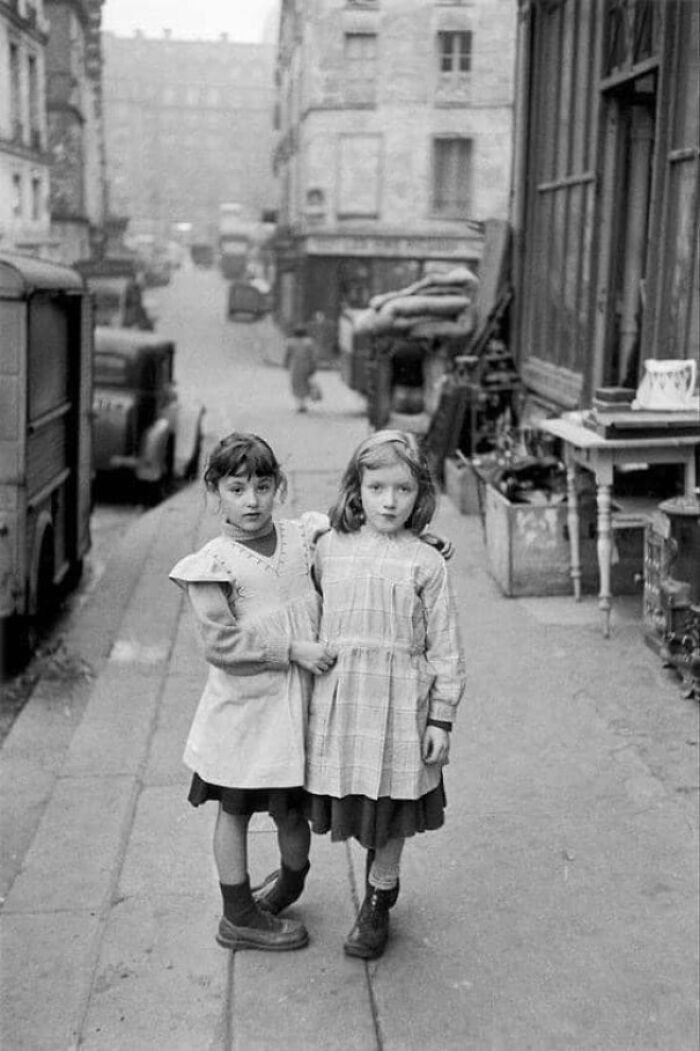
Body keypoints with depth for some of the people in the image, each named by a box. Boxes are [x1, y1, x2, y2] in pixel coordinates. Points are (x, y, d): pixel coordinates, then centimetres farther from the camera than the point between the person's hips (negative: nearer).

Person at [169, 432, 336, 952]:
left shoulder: (305, 537, 1)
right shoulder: (214, 563, -12)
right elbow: (221, 643, -16)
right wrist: (292, 649, -17)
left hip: (296, 703, 3)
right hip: (241, 708, -3)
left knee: (292, 811, 13)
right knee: (235, 810, 12)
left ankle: (292, 883, 41)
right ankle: (239, 916, 27)